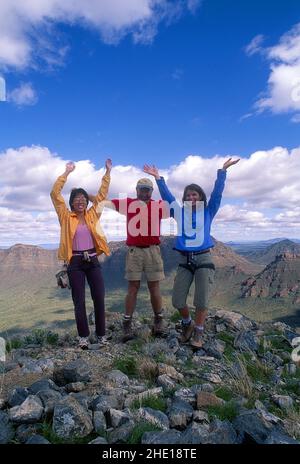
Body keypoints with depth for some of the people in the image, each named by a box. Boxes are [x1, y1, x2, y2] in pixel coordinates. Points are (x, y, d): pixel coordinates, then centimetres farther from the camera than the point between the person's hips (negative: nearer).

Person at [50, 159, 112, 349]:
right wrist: (67, 172, -6)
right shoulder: (66, 217, 2)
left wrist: (108, 172, 8)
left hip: (93, 261, 2)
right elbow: (55, 193, -5)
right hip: (75, 262, -2)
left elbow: (102, 194, 10)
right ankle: (83, 336, 17)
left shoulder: (92, 214, 8)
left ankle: (101, 334, 17)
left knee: (99, 299, 3)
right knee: (79, 301, 4)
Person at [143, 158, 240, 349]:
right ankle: (187, 323, 30)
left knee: (202, 300, -1)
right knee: (177, 301, 1)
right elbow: (167, 195, 10)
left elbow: (217, 192, -1)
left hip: (204, 258, -2)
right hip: (184, 260, 2)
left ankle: (198, 333, 19)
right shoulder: (180, 212, 9)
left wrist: (223, 171, -7)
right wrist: (158, 178, 8)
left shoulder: (208, 211, 5)